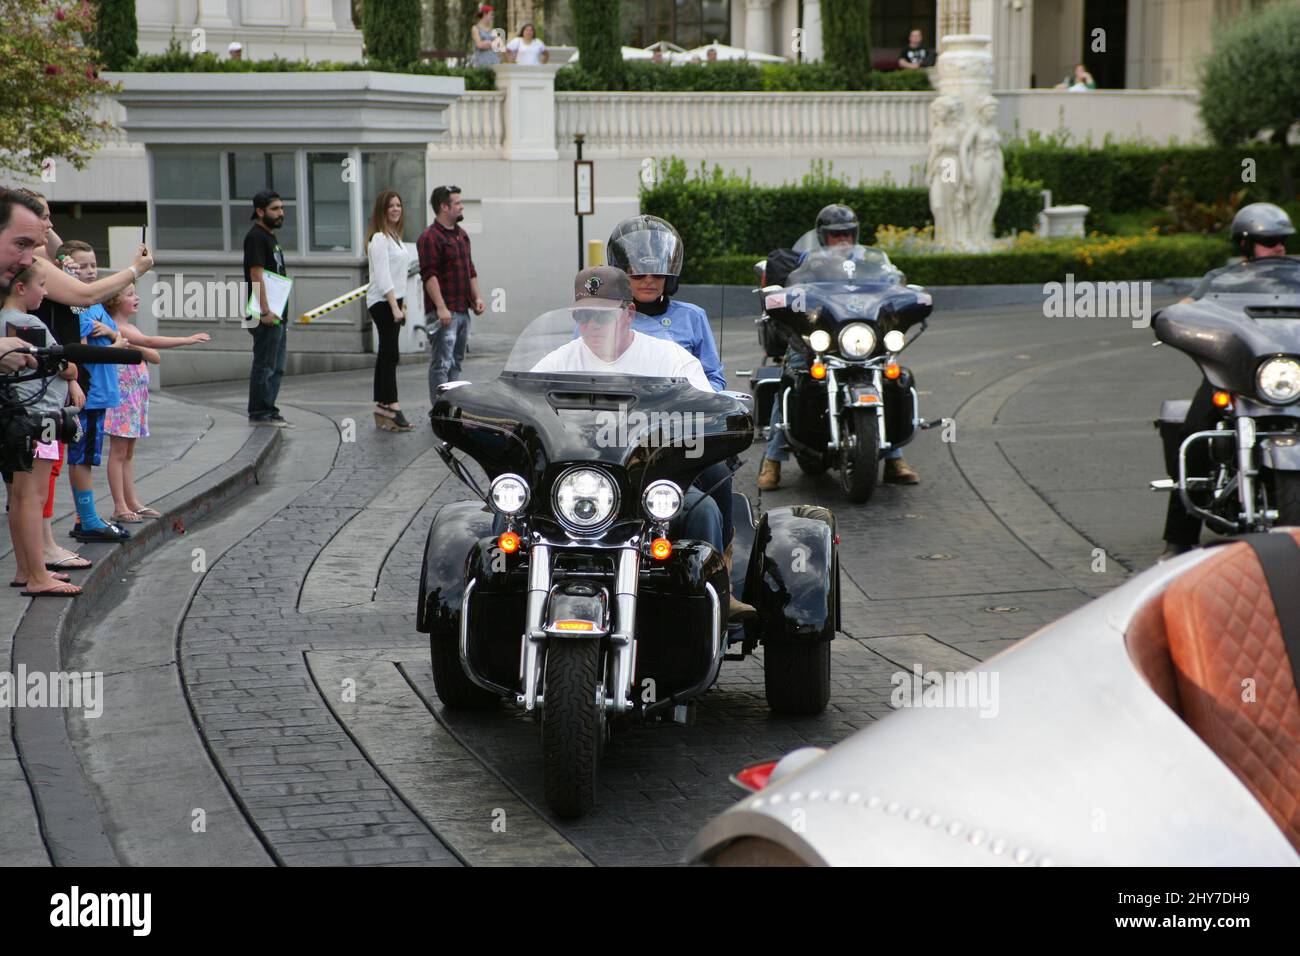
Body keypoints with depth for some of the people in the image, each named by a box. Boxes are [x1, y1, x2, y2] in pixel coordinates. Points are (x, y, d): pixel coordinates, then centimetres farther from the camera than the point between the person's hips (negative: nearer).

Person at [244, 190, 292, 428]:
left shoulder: (270, 237, 19)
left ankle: (269, 411, 18)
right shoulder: (256, 237, -12)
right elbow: (256, 275, -20)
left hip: (276, 313, 10)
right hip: (266, 315, -10)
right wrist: (265, 311, -24)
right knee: (264, 365, -6)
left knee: (276, 367, 13)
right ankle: (259, 413, -3)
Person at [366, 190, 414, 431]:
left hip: (391, 301, 10)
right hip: (382, 302, -10)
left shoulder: (394, 237, 18)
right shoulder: (379, 238, -12)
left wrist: (400, 305, 19)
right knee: (390, 355, -12)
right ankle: (391, 406, -14)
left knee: (386, 355, 9)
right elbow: (382, 276, -18)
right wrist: (394, 307, -21)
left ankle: (382, 407, 11)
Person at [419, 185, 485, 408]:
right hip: (444, 312, -9)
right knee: (442, 364, -9)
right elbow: (429, 275, -18)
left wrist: (476, 297, 13)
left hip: (463, 311, 9)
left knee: (456, 362, 12)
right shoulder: (430, 237, -11)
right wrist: (441, 308, -23)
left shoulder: (461, 235, 18)